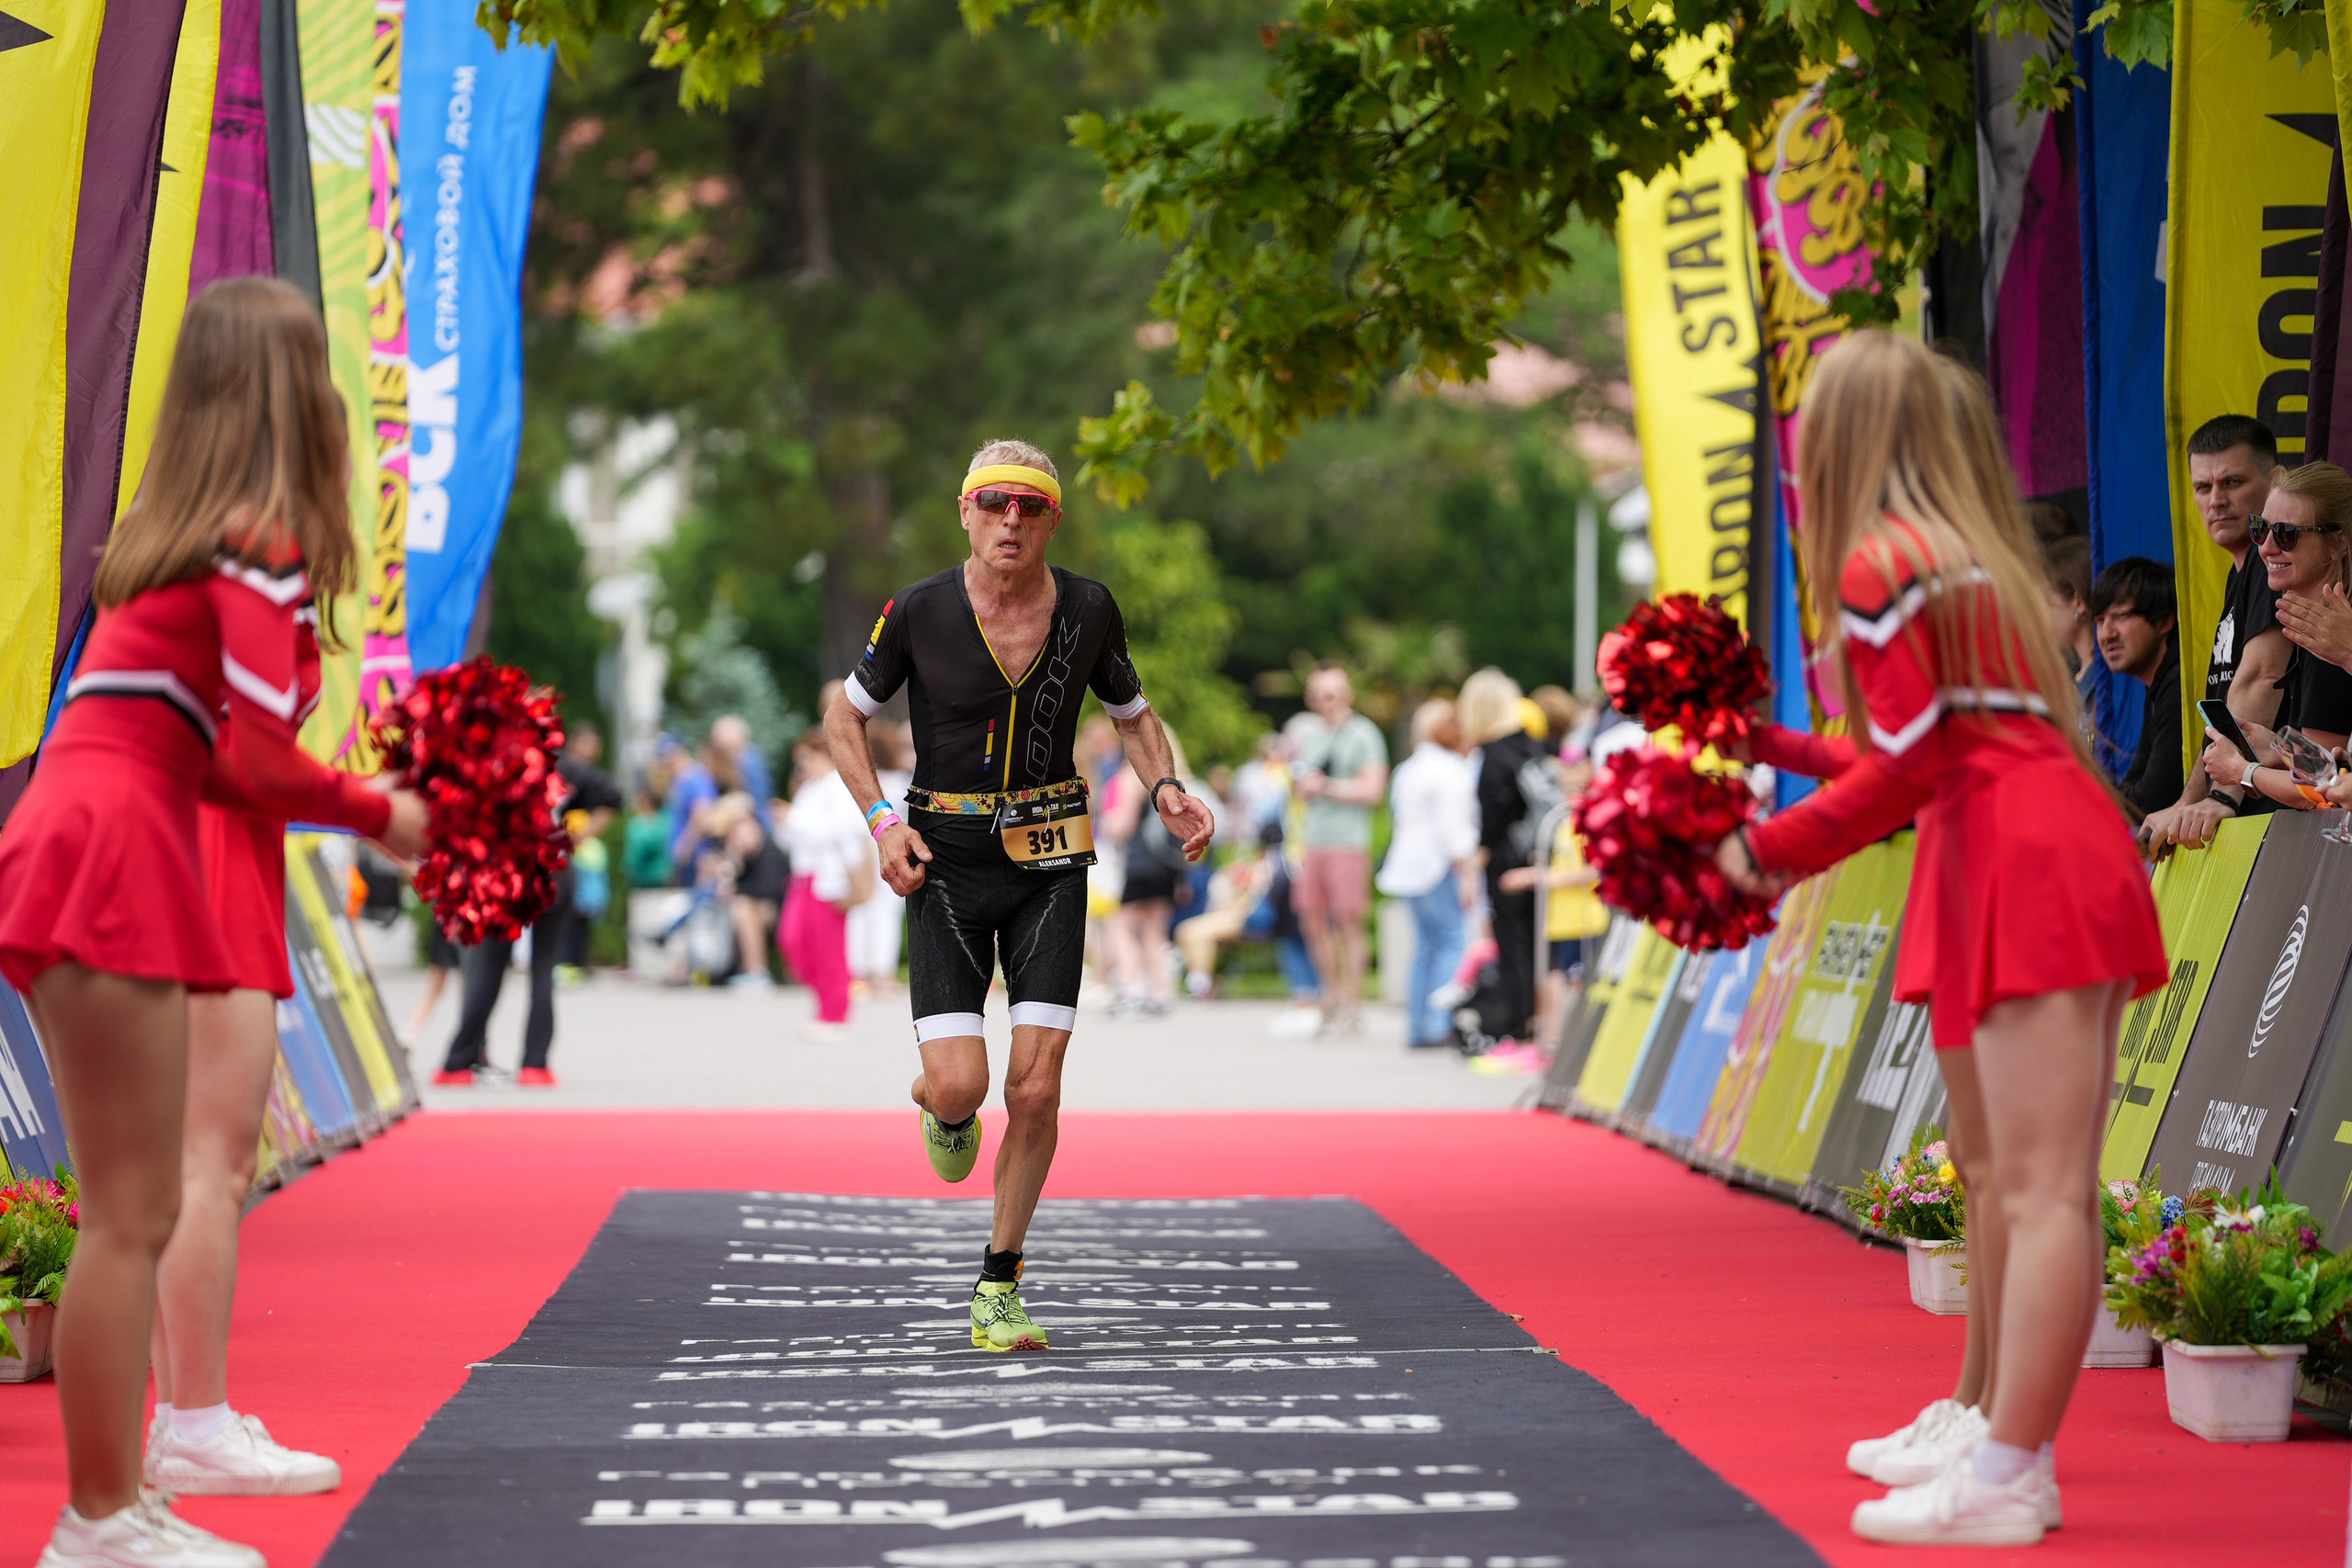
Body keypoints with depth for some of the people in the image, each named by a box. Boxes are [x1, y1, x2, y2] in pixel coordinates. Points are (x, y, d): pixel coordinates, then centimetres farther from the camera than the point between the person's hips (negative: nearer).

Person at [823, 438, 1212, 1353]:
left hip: (1049, 863, 1)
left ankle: (999, 1288, 12)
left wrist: (1167, 793, -6)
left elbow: (1135, 717, 14)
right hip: (946, 862, -1)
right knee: (958, 1085, -13)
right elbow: (845, 717, 7)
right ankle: (941, 1106, 28)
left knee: (1035, 1086, -6)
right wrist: (881, 821, -7)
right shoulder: (919, 612, -7)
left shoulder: (1088, 610, -2)